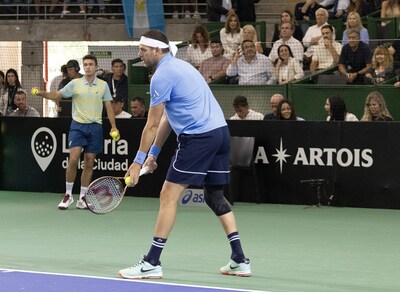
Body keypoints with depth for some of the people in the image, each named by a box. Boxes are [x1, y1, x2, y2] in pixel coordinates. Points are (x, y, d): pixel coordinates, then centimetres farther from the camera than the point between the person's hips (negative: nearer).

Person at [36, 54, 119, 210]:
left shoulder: (103, 85, 5)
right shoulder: (75, 83, 1)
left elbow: (109, 106, 8)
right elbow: (57, 95, 1)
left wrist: (113, 126, 0)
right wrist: (42, 93, -17)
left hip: (95, 127, 2)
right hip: (78, 125, -2)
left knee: (89, 163, 3)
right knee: (73, 159, -14)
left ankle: (82, 199, 11)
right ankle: (68, 195, -1)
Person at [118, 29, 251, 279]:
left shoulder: (162, 75, -8)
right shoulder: (180, 66, 21)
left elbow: (152, 125, -7)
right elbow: (168, 118, 24)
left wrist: (139, 161, -1)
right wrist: (154, 153, 23)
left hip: (199, 136, -10)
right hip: (221, 131, 10)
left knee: (169, 196, -5)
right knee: (215, 196, 17)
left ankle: (152, 263, -5)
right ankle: (240, 261, 15)